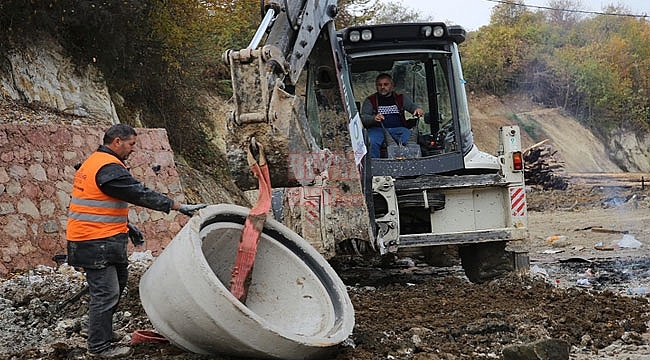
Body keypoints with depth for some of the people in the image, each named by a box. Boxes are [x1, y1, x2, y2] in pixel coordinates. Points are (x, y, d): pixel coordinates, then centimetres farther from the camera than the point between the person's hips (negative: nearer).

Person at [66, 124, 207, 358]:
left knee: (119, 280, 21)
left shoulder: (96, 162, 16)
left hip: (102, 239, 11)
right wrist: (179, 206, -20)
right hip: (96, 242, -11)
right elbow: (140, 194, -22)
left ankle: (103, 331, 32)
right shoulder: (109, 168, -18)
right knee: (106, 292, -6)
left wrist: (126, 226, 20)